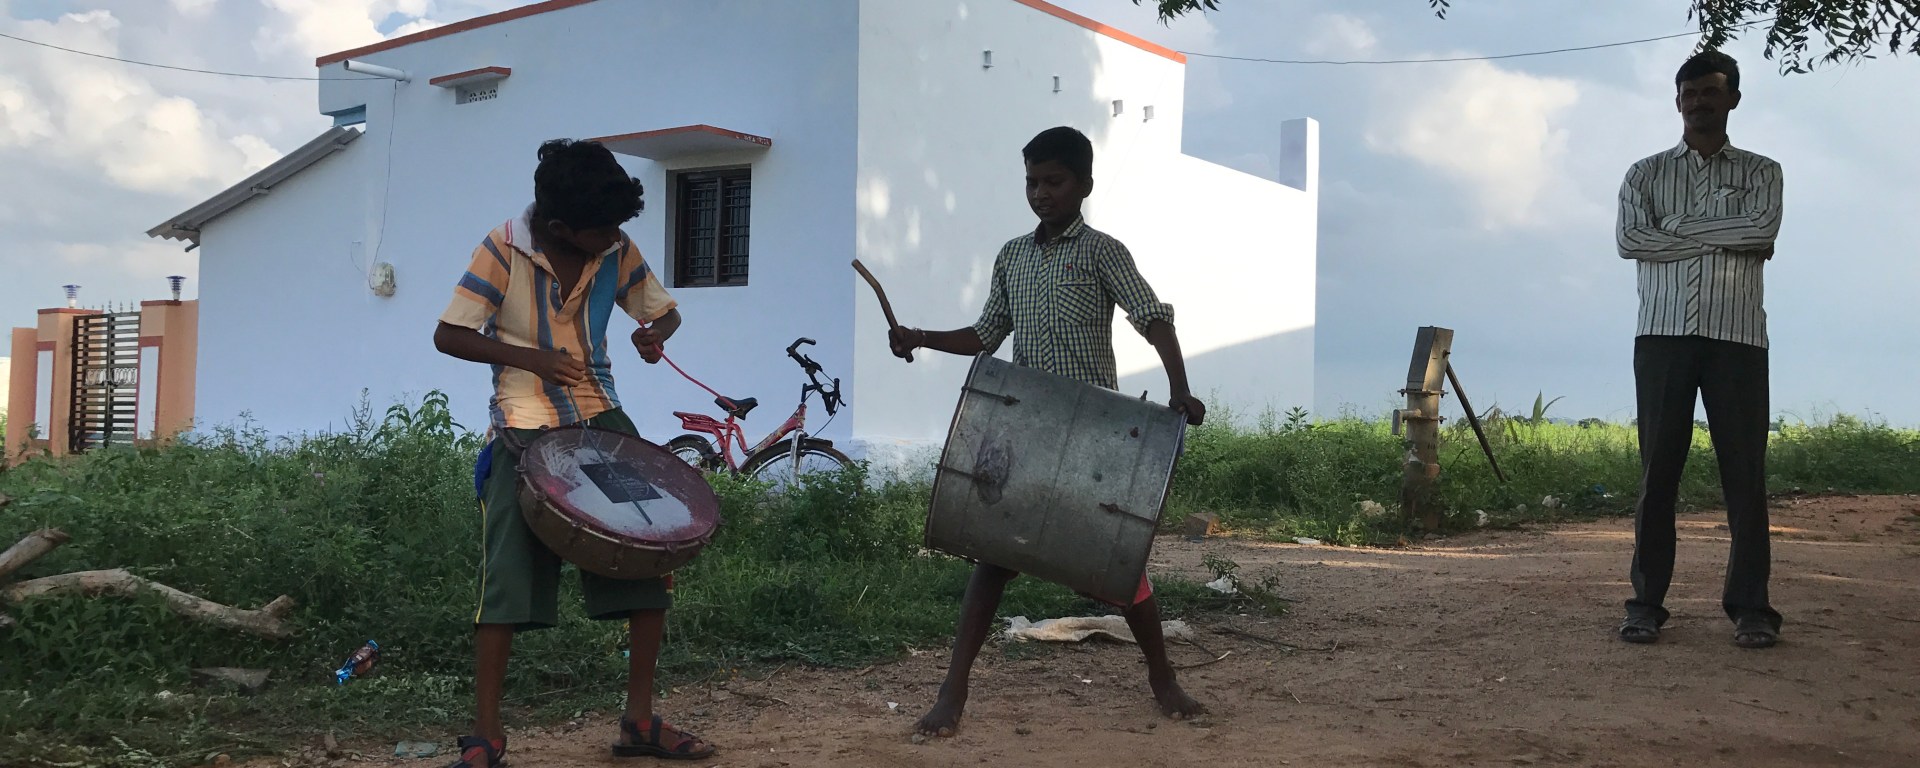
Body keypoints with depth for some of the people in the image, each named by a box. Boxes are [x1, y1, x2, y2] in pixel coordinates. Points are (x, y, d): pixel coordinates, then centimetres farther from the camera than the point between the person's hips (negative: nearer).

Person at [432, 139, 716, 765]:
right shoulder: (503, 250, -10)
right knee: (506, 582, -7)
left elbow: (664, 310, 13)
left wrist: (654, 333, -12)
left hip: (601, 419, 4)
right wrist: (531, 358, -20)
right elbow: (448, 335, -7)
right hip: (525, 430, -4)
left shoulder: (617, 250, 0)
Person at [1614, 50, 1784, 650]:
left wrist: (1680, 228, -6)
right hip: (1663, 334, 0)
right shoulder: (1646, 174, 15)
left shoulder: (1760, 172, 15)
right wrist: (1724, 237, -4)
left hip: (1738, 337, 0)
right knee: (1658, 470, -2)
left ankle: (1750, 607, 1)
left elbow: (1764, 227, -7)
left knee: (1745, 471, -3)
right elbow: (1630, 241, -3)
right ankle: (1647, 603, 0)